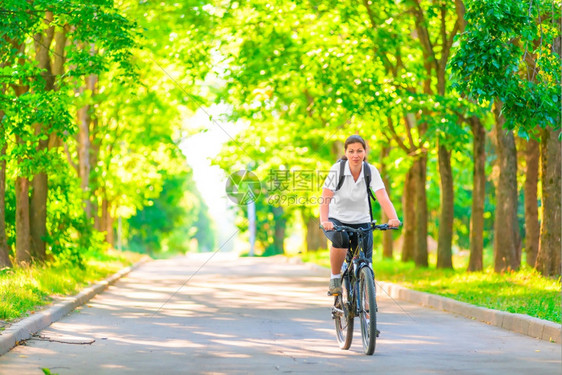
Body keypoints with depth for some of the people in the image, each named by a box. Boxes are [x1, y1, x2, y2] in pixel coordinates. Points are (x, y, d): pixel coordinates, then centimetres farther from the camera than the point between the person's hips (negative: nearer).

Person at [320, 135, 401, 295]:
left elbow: (383, 198, -22)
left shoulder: (371, 171, -11)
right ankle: (335, 278, -14)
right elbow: (325, 198, -23)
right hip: (336, 219, -2)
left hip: (361, 221, 2)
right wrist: (324, 221, -42)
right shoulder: (337, 169, -16)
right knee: (340, 240, -35)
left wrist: (393, 218, -40)